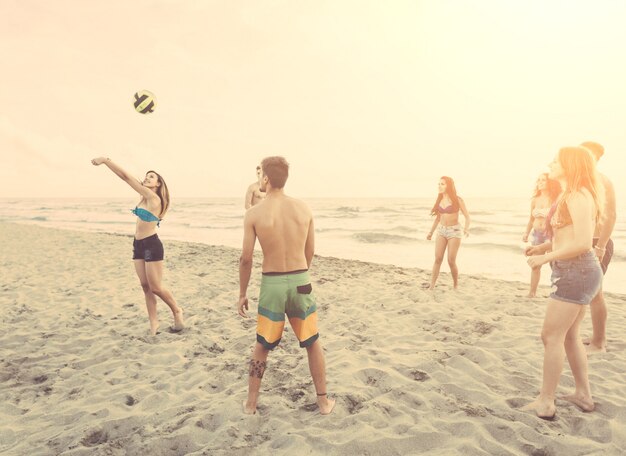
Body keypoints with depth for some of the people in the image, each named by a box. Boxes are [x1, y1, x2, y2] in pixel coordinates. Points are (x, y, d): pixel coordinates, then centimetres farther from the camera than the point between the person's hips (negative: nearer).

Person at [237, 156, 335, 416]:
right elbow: (309, 253, 6)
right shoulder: (304, 209, -2)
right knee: (312, 343, 17)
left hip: (271, 284, -1)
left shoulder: (254, 214, -9)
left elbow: (246, 258, -7)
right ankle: (323, 401, 27)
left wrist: (242, 293, 5)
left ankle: (251, 403, 29)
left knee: (262, 346, 17)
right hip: (300, 281, 2)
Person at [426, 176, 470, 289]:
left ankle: (456, 285, 17)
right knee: (438, 259, -5)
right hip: (442, 231, 4)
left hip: (454, 231, -4)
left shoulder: (458, 200, -10)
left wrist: (466, 229, -29)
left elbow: (467, 217, -10)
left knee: (451, 261, -6)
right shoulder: (440, 200, 5)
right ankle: (431, 287, -3)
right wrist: (431, 232, 16)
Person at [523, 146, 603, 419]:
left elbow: (582, 243, -23)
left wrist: (546, 258, -17)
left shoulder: (577, 197, -16)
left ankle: (545, 403, 4)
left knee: (551, 336, -5)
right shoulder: (571, 196, 16)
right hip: (577, 272, 11)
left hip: (576, 272, -11)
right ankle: (583, 395, 29)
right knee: (569, 335, 18)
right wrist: (545, 246, 11)